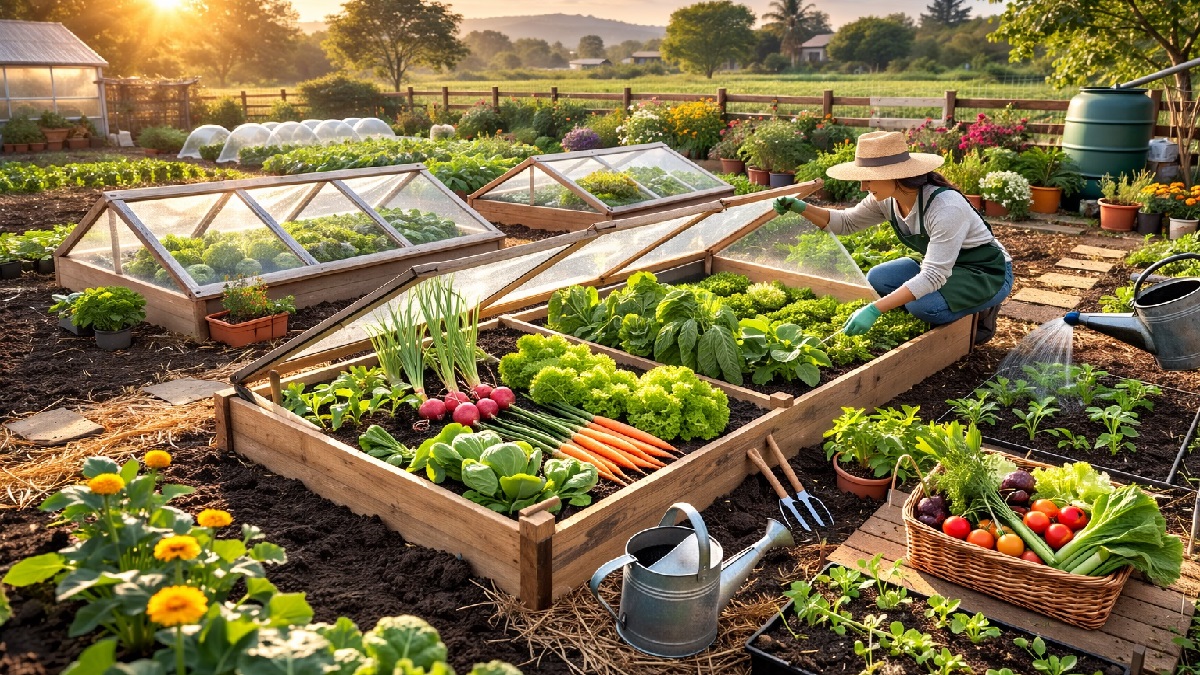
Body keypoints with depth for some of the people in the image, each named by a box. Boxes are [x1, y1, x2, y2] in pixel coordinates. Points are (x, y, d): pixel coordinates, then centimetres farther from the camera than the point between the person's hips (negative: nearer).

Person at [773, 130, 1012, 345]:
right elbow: (847, 222, 4)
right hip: (942, 267, 7)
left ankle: (980, 311, -1)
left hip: (988, 272, -7)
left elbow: (933, 275, -38)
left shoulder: (946, 206, -34)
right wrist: (801, 208, -14)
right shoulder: (886, 200, -11)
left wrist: (875, 309, -45)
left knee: (921, 303, -32)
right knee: (877, 279, -13)